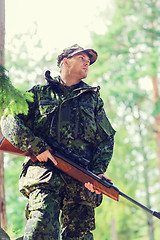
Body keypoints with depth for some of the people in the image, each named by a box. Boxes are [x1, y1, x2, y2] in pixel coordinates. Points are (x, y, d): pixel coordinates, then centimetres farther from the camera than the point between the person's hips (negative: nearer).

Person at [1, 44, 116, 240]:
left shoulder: (93, 98, 24)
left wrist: (97, 172, 1)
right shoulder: (40, 93, 17)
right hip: (44, 171, -3)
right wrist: (36, 146, -8)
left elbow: (107, 139, 19)